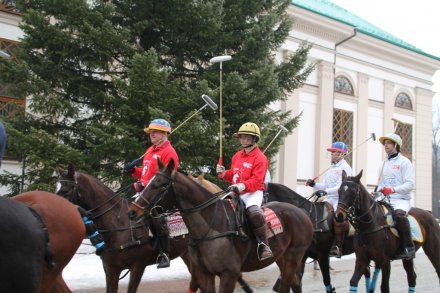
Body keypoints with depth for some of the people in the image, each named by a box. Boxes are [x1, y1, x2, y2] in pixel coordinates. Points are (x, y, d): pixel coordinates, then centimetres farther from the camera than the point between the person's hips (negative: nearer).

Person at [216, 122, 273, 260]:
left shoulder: (260, 158, -7)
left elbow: (257, 181, -17)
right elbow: (233, 174, 27)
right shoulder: (237, 156, 17)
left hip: (253, 192, -8)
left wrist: (242, 186, -32)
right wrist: (224, 173, 6)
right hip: (236, 192, 8)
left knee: (254, 211, -37)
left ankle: (264, 244, -28)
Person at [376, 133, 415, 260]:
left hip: (401, 199, -7)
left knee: (399, 214, -37)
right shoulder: (385, 163, 19)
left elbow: (410, 184, -11)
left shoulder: (404, 162, -1)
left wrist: (393, 189, -26)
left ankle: (409, 247, -29)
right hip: (385, 200, 7)